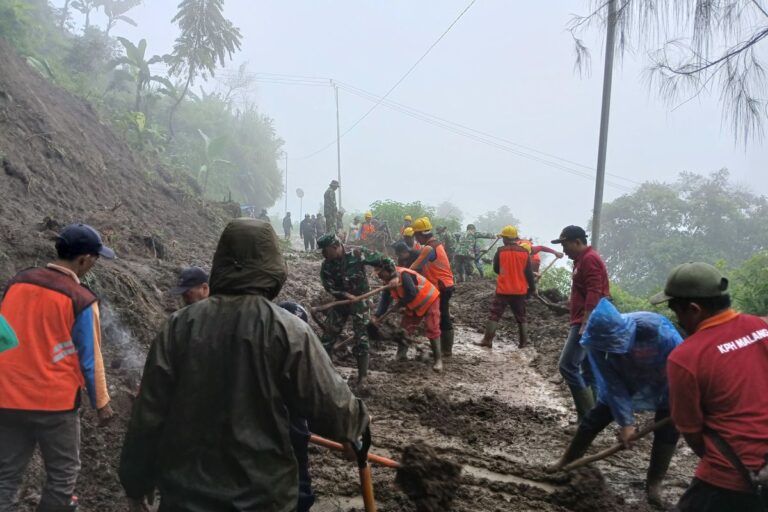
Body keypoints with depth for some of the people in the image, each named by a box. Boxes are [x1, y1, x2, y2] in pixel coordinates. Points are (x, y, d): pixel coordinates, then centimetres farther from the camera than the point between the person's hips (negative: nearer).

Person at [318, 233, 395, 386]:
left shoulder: (357, 255, -19)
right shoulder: (327, 265, -8)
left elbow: (383, 260, -13)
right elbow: (329, 286, -13)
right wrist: (346, 295, -27)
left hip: (360, 301, -4)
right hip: (340, 300, 4)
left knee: (361, 338, -3)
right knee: (328, 335, 8)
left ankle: (362, 377, 7)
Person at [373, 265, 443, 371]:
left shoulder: (404, 275, -33)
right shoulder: (389, 282, -6)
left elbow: (412, 294, -32)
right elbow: (385, 300, -2)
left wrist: (399, 304, -17)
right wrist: (377, 316, -10)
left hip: (429, 301, -8)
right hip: (414, 306, 8)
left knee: (432, 329, -10)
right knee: (405, 327, 4)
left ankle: (437, 359, -2)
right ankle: (402, 353, 18)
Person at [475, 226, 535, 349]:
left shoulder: (500, 251, -9)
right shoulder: (524, 252, -3)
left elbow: (496, 269, 3)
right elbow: (529, 272, 1)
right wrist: (532, 288, 11)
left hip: (503, 290, -2)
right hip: (520, 290, 3)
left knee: (494, 315, 5)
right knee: (521, 317, 15)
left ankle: (487, 340, 4)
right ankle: (523, 342, 18)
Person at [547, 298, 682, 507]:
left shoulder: (658, 331, -44)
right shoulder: (599, 339, -32)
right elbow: (612, 384, -24)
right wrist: (625, 421, -26)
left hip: (664, 384, -2)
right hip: (625, 381, 3)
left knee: (668, 428, -8)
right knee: (595, 417, 2)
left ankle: (654, 484, 8)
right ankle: (567, 462, 18)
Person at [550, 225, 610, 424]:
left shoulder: (589, 259, -13)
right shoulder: (583, 259, 19)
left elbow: (594, 295, -23)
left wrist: (584, 325, -27)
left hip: (587, 323, -11)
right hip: (584, 322, 11)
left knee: (567, 365, -13)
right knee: (588, 370, 11)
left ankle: (588, 416, -9)